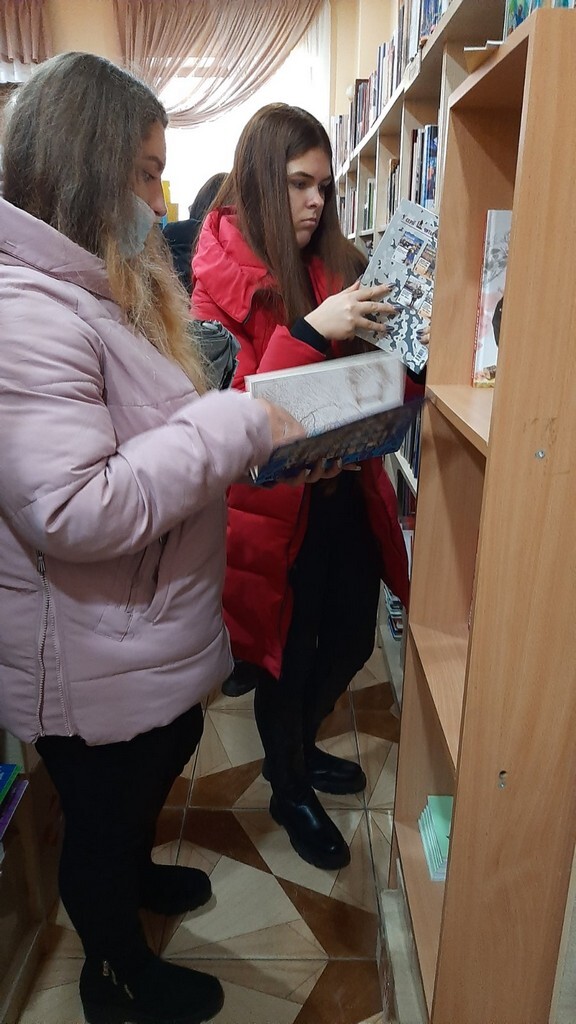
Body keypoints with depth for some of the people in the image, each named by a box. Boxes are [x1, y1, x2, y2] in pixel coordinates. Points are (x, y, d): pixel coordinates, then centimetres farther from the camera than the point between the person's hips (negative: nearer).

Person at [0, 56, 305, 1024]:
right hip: (95, 662, -9)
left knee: (163, 763, 31)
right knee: (104, 814, 17)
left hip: (155, 632, 10)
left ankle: (134, 875, 62)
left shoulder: (108, 284, 7)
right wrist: (233, 424, -28)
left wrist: (253, 427, 2)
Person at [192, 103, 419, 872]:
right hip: (274, 503, -5)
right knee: (287, 654, 10)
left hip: (345, 490, 6)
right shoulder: (221, 277, -8)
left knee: (352, 638, 18)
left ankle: (298, 746, 49)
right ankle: (290, 792, 39)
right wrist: (310, 332, -28)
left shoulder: (337, 265, 6)